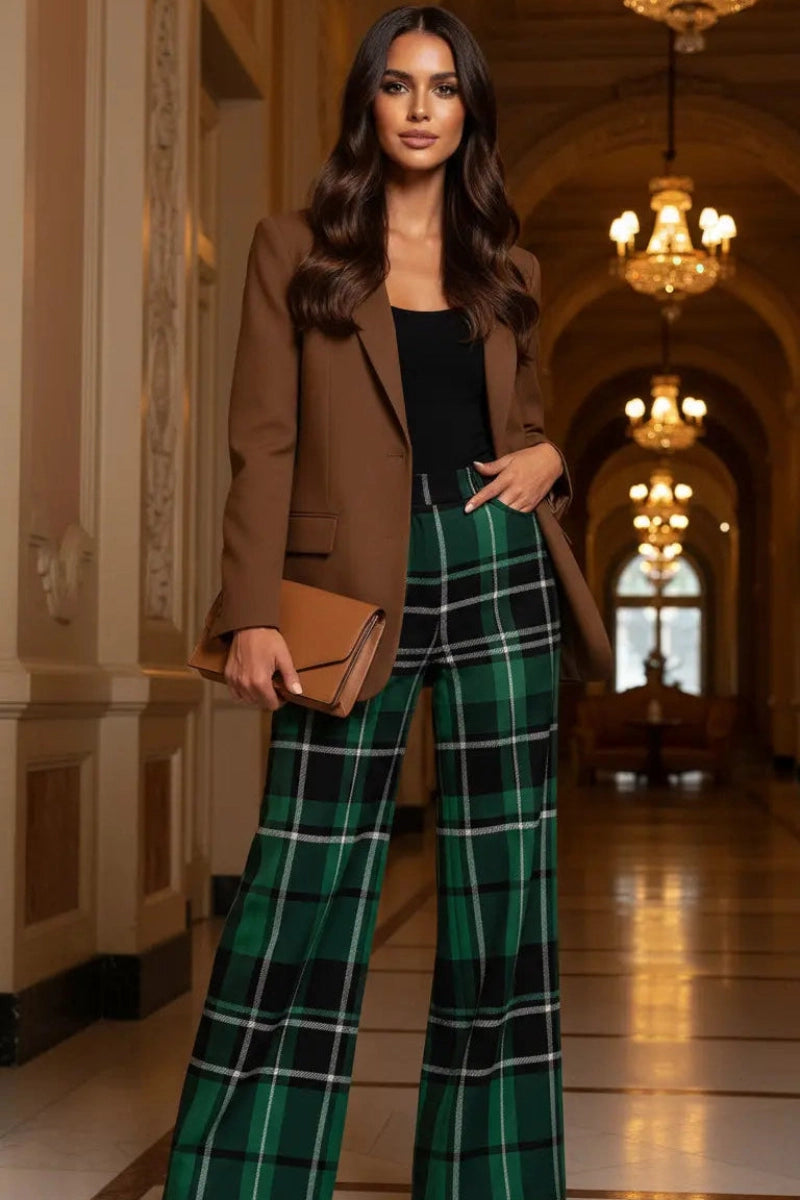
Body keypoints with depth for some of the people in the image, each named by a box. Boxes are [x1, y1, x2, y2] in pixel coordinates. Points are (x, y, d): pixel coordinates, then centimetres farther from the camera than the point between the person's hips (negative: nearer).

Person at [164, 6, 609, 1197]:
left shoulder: (505, 266, 15)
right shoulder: (296, 248, 6)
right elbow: (264, 442, -1)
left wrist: (547, 461, -1)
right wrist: (254, 612, -11)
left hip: (497, 571, 3)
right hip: (355, 586, -3)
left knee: (503, 883, 4)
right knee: (305, 890, -5)